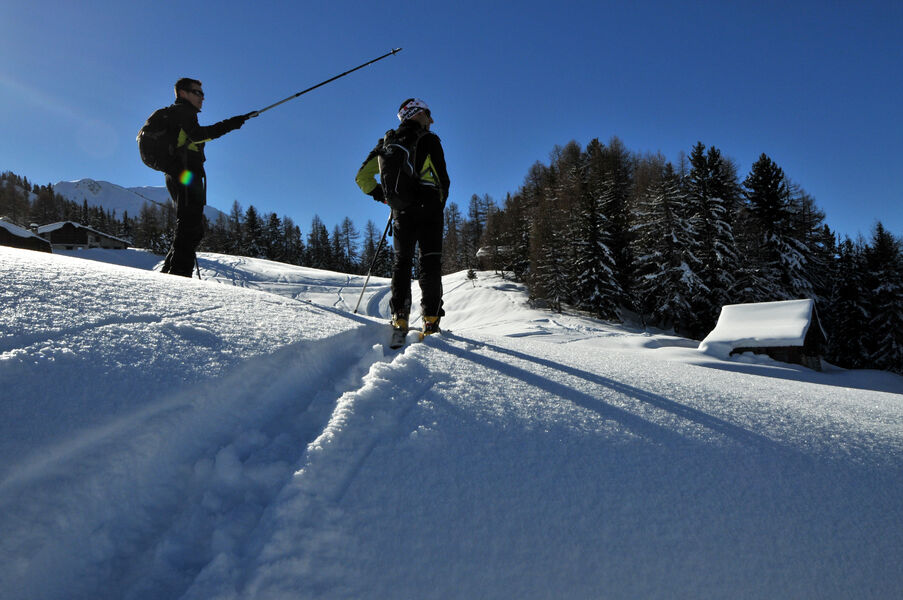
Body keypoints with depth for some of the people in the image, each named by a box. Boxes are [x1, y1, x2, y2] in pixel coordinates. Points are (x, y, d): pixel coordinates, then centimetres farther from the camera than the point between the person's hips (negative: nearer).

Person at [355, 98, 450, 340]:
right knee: (430, 262, 0)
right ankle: (431, 318, -6)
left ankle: (399, 318, -8)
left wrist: (383, 196, 19)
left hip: (402, 211, 3)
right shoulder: (429, 140, 0)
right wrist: (439, 206, 14)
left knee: (401, 261, 7)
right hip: (430, 207, -3)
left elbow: (363, 177, 12)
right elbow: (443, 180, -2)